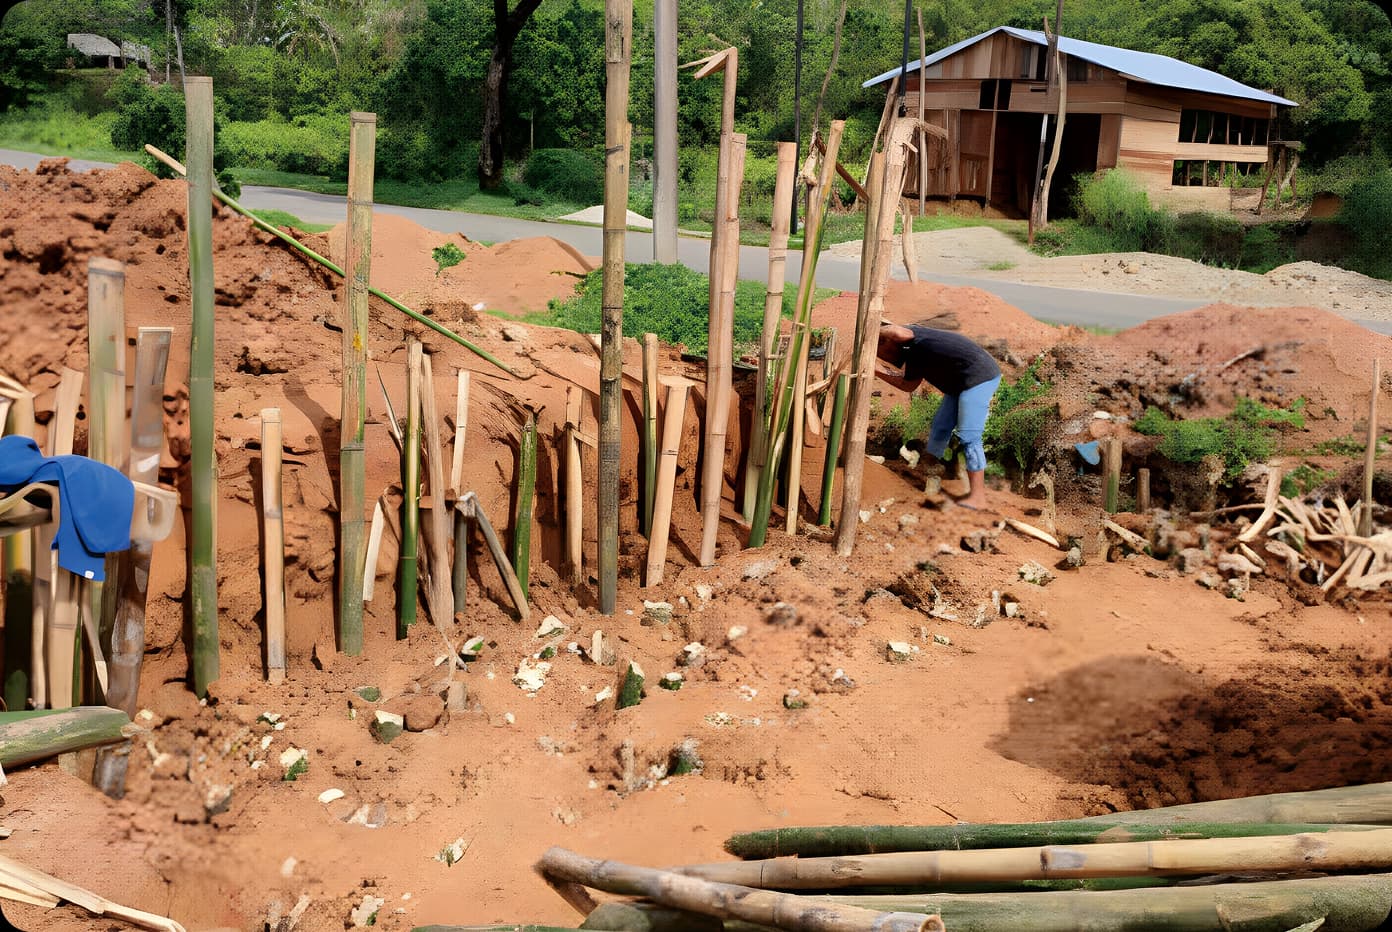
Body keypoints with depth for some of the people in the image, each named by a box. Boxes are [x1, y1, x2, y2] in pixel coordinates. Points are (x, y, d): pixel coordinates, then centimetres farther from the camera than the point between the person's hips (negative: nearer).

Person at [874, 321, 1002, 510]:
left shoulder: (910, 334, -12)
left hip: (980, 375, -11)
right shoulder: (913, 357, 17)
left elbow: (900, 333, -36)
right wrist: (879, 372, 16)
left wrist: (877, 330, -18)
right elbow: (908, 385, 20)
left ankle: (977, 497, -7)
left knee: (968, 436, -11)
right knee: (940, 426, 17)